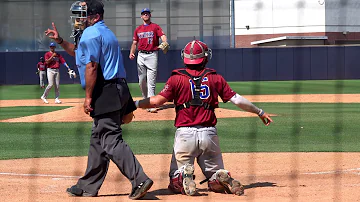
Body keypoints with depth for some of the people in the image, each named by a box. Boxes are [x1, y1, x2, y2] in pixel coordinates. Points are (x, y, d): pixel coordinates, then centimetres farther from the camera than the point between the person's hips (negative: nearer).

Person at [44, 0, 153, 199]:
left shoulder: (91, 34, -9)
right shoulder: (105, 32, 23)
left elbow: (91, 65, -17)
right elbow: (80, 53, 37)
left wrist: (88, 97, -16)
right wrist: (60, 41, 27)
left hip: (105, 92, -10)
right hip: (118, 90, 10)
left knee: (111, 140, -14)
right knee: (98, 139, 17)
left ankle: (140, 180, -23)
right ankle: (88, 186, 24)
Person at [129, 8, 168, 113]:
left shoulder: (155, 27, 2)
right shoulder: (138, 29, 14)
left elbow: (163, 36, -13)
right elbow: (134, 43, 16)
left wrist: (165, 44, -34)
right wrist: (132, 53, -2)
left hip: (152, 55, -5)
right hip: (141, 56, 5)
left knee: (151, 81, -11)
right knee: (141, 81, 9)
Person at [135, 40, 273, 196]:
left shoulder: (177, 78, 1)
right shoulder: (215, 78, 6)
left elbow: (157, 101, -7)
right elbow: (237, 99, 4)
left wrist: (133, 104, 6)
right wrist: (260, 112, 15)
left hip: (184, 135, -2)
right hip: (209, 135, 2)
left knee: (175, 182, 11)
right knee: (216, 182, 14)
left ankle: (184, 178, -23)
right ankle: (223, 179, -21)